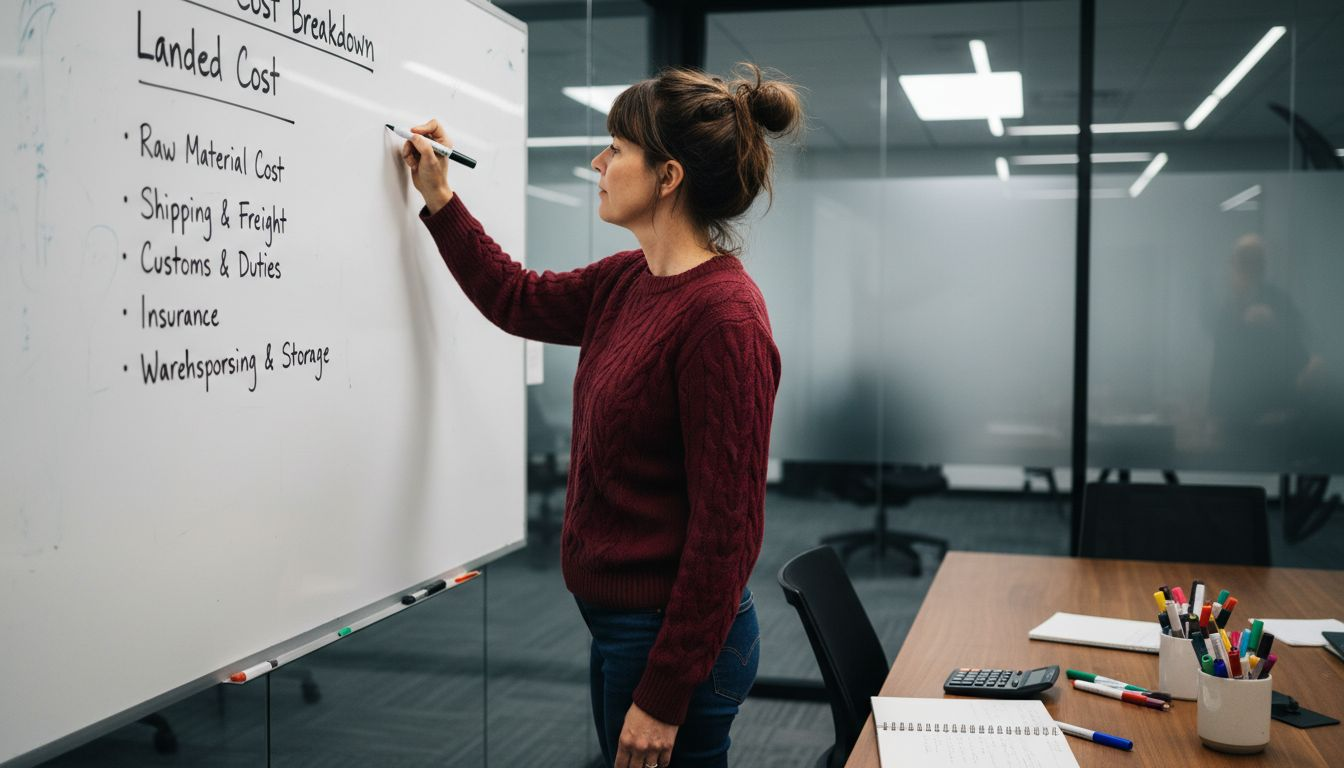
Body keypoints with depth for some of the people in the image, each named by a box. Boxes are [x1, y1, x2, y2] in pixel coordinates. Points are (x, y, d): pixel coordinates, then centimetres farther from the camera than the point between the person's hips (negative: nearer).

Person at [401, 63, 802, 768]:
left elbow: (726, 529, -23)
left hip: (672, 638, -9)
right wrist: (438, 199, 22)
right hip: (617, 624, 9)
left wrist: (663, 698, -20)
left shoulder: (723, 317, -23)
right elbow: (518, 300, 24)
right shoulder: (626, 282, 4)